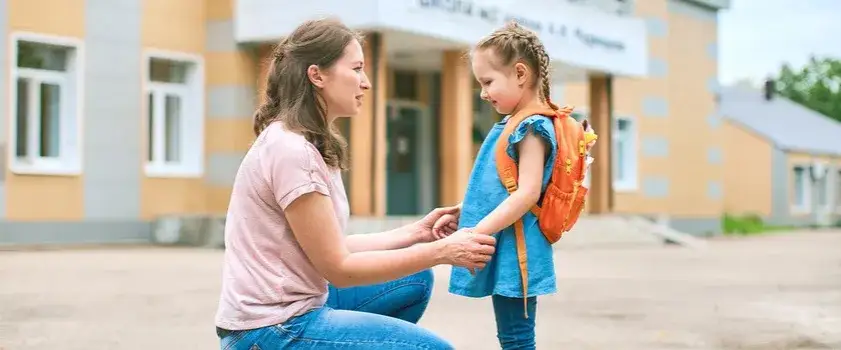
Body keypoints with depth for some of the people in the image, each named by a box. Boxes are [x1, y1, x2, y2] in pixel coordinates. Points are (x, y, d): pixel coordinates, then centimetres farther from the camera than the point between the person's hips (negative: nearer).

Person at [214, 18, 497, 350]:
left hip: (291, 308, 10)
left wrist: (416, 233, 8)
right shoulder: (291, 150, -20)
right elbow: (338, 267, -18)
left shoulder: (306, 144, 10)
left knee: (415, 281, 16)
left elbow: (332, 247, 11)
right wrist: (441, 251, -14)